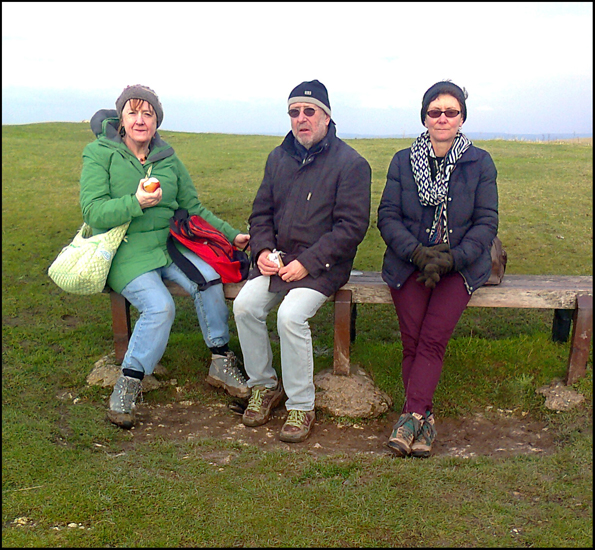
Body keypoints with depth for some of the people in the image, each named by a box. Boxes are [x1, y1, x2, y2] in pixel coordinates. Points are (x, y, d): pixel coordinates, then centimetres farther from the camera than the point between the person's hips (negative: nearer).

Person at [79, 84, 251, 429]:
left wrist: (231, 235, 8)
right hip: (124, 252, -4)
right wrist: (136, 203, -27)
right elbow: (93, 212, -11)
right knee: (160, 306, -28)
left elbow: (194, 209, 17)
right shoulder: (100, 154, 0)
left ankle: (221, 363, -6)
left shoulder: (167, 158, 14)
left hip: (168, 244, 4)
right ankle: (128, 384, -9)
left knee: (208, 278, -23)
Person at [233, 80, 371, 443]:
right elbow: (261, 212, 17)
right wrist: (262, 251, -3)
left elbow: (351, 226, -12)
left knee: (291, 315, -28)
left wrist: (306, 263, -18)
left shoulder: (351, 163, -6)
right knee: (245, 305, -18)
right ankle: (264, 385, 5)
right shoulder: (279, 158, 13)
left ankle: (301, 406, -9)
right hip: (278, 258, 6)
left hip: (324, 265, -5)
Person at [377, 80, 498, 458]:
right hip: (409, 262, 1)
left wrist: (450, 259, -14)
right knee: (412, 340, -17)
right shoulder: (403, 161, 10)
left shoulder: (480, 163, 7)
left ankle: (411, 415, -17)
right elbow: (388, 216, 3)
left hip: (461, 265, 0)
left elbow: (486, 222, 2)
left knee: (433, 339, -20)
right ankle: (424, 417, -8)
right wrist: (419, 253, -14)